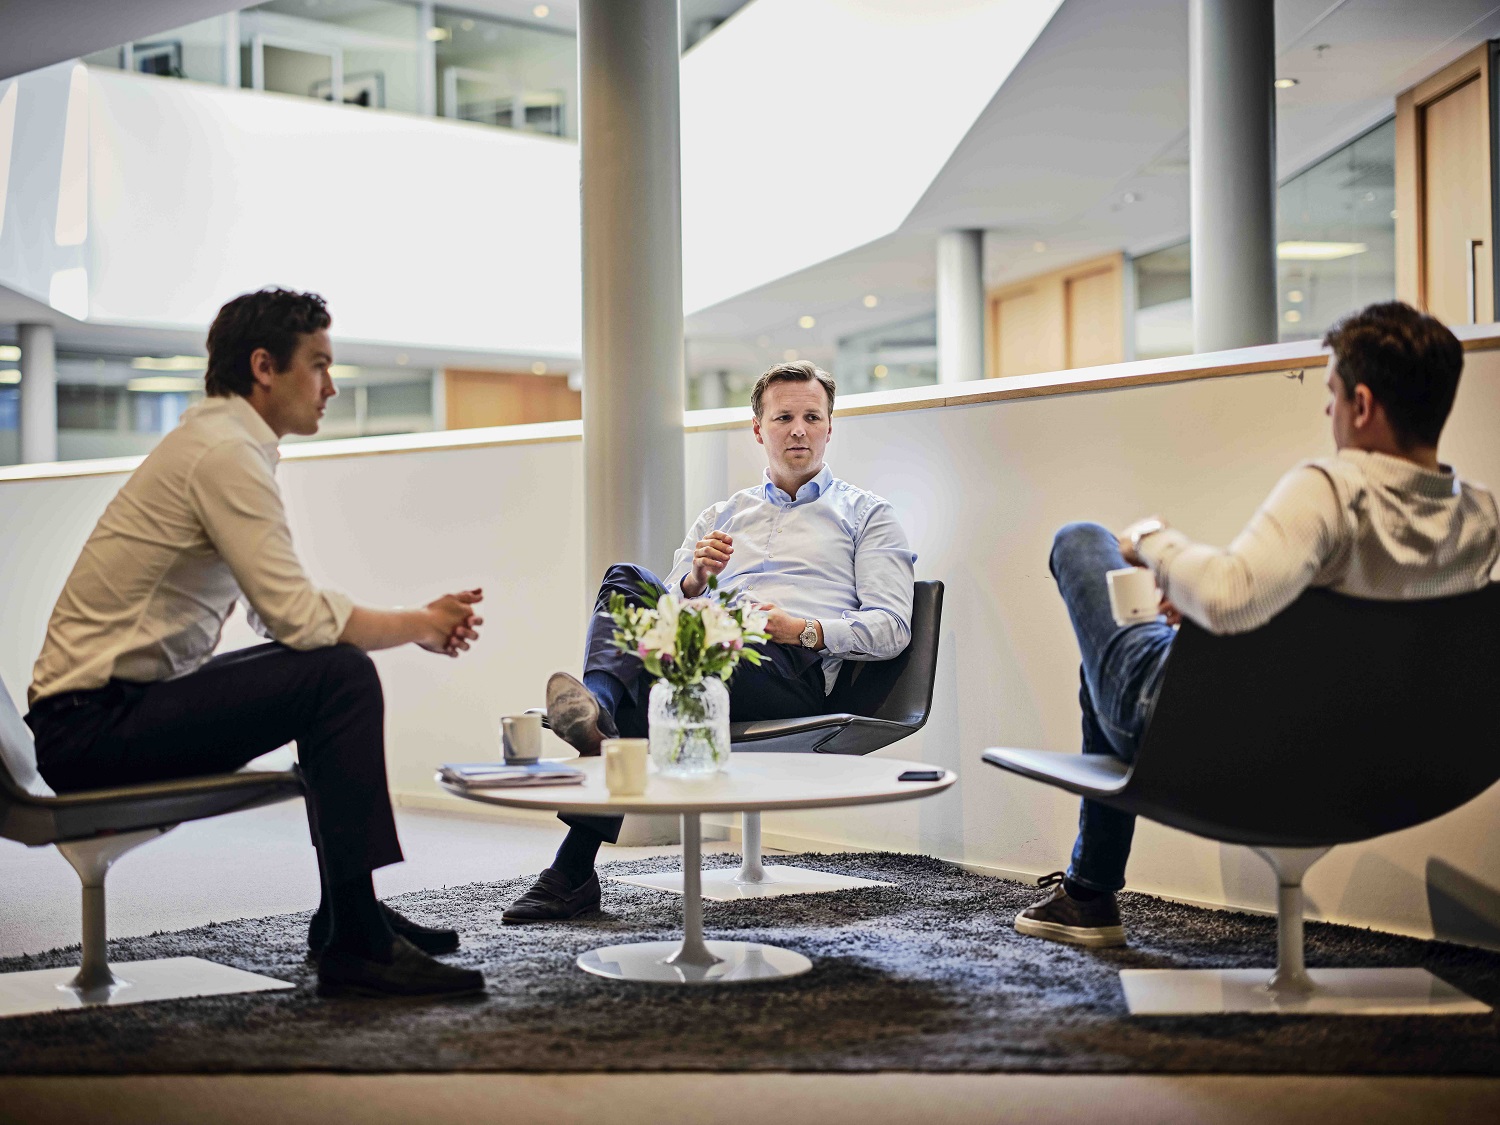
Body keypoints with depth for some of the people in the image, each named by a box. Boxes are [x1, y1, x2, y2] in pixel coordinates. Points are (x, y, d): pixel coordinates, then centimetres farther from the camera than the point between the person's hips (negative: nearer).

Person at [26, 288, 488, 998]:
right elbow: (296, 619, -22)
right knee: (341, 674, -21)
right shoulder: (226, 452, -16)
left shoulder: (217, 442, 16)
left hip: (124, 702, 11)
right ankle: (355, 945, -17)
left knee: (338, 666, 17)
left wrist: (417, 623, 5)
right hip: (93, 722, -11)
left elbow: (279, 616, 15)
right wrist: (420, 625, -7)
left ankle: (345, 913, 20)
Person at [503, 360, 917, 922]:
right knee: (627, 580, -22)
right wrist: (694, 578, -1)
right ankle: (598, 707, -51)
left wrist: (806, 630, -9)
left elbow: (892, 626, 7)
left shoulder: (865, 514, 20)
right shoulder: (722, 517, 32)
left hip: (795, 671, -4)